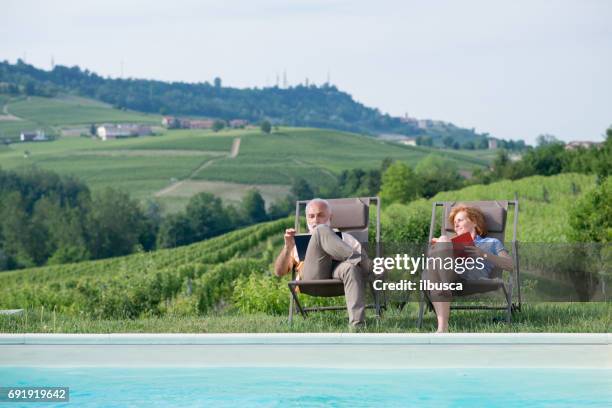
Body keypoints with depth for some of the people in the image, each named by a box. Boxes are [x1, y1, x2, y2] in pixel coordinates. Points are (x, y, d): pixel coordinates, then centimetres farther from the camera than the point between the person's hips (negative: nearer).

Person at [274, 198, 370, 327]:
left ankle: (357, 325, -57)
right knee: (321, 230, -23)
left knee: (351, 268, -41)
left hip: (338, 268, 0)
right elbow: (279, 272, 23)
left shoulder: (345, 237, 39)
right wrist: (288, 247, 5)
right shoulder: (298, 243, 38)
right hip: (312, 276, 0)